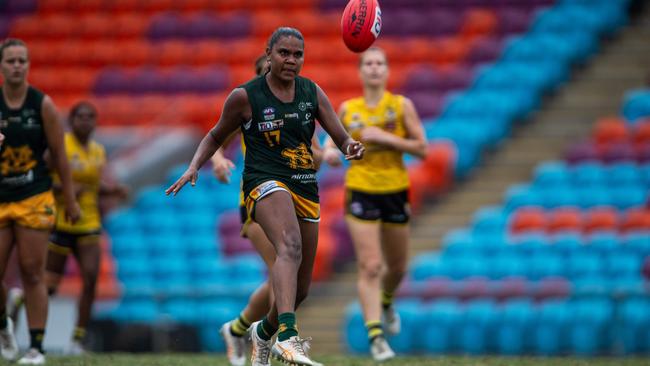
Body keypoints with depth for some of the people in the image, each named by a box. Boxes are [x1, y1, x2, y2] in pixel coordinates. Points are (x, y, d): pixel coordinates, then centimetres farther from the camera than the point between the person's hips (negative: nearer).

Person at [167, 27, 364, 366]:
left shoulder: (312, 92, 8)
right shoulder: (245, 96, -2)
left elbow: (341, 137, 5)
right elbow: (215, 137, 12)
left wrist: (351, 146, -19)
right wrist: (193, 167, -4)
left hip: (305, 189, 6)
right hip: (266, 183, -6)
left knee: (301, 288, 12)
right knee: (290, 247, -36)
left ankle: (264, 331, 44)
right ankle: (288, 336, -53)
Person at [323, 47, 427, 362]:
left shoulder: (402, 105, -1)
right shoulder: (348, 109, 3)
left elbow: (421, 148, -4)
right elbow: (335, 138, 16)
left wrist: (386, 137, -17)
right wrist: (329, 151, -8)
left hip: (395, 192, 1)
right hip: (361, 192, -1)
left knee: (397, 267, 15)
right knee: (369, 267, -12)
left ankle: (386, 303, 48)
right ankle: (375, 336, -12)